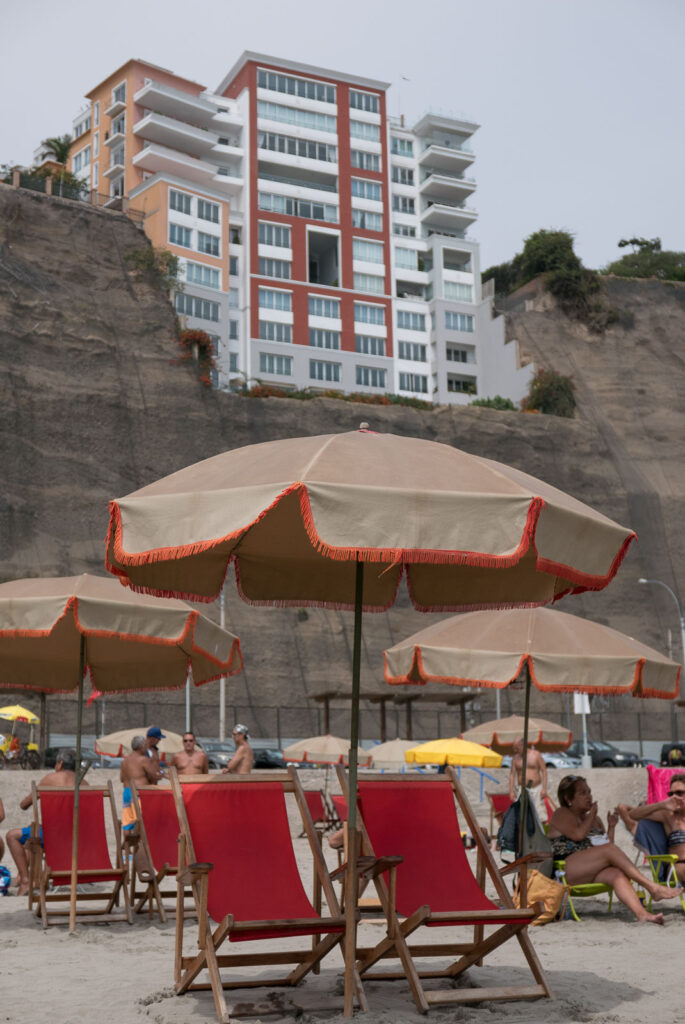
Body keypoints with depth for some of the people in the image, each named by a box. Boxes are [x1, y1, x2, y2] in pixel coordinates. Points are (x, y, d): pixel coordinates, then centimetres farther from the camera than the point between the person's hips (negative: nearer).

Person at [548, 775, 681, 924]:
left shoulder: (595, 820, 27)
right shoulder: (561, 814, 7)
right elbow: (578, 834, -12)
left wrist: (611, 827, 10)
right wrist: (591, 815, 2)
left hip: (591, 872, 6)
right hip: (565, 870, -6)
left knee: (617, 874, -28)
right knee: (610, 849, -27)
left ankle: (641, 913, -50)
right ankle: (652, 887, -30)